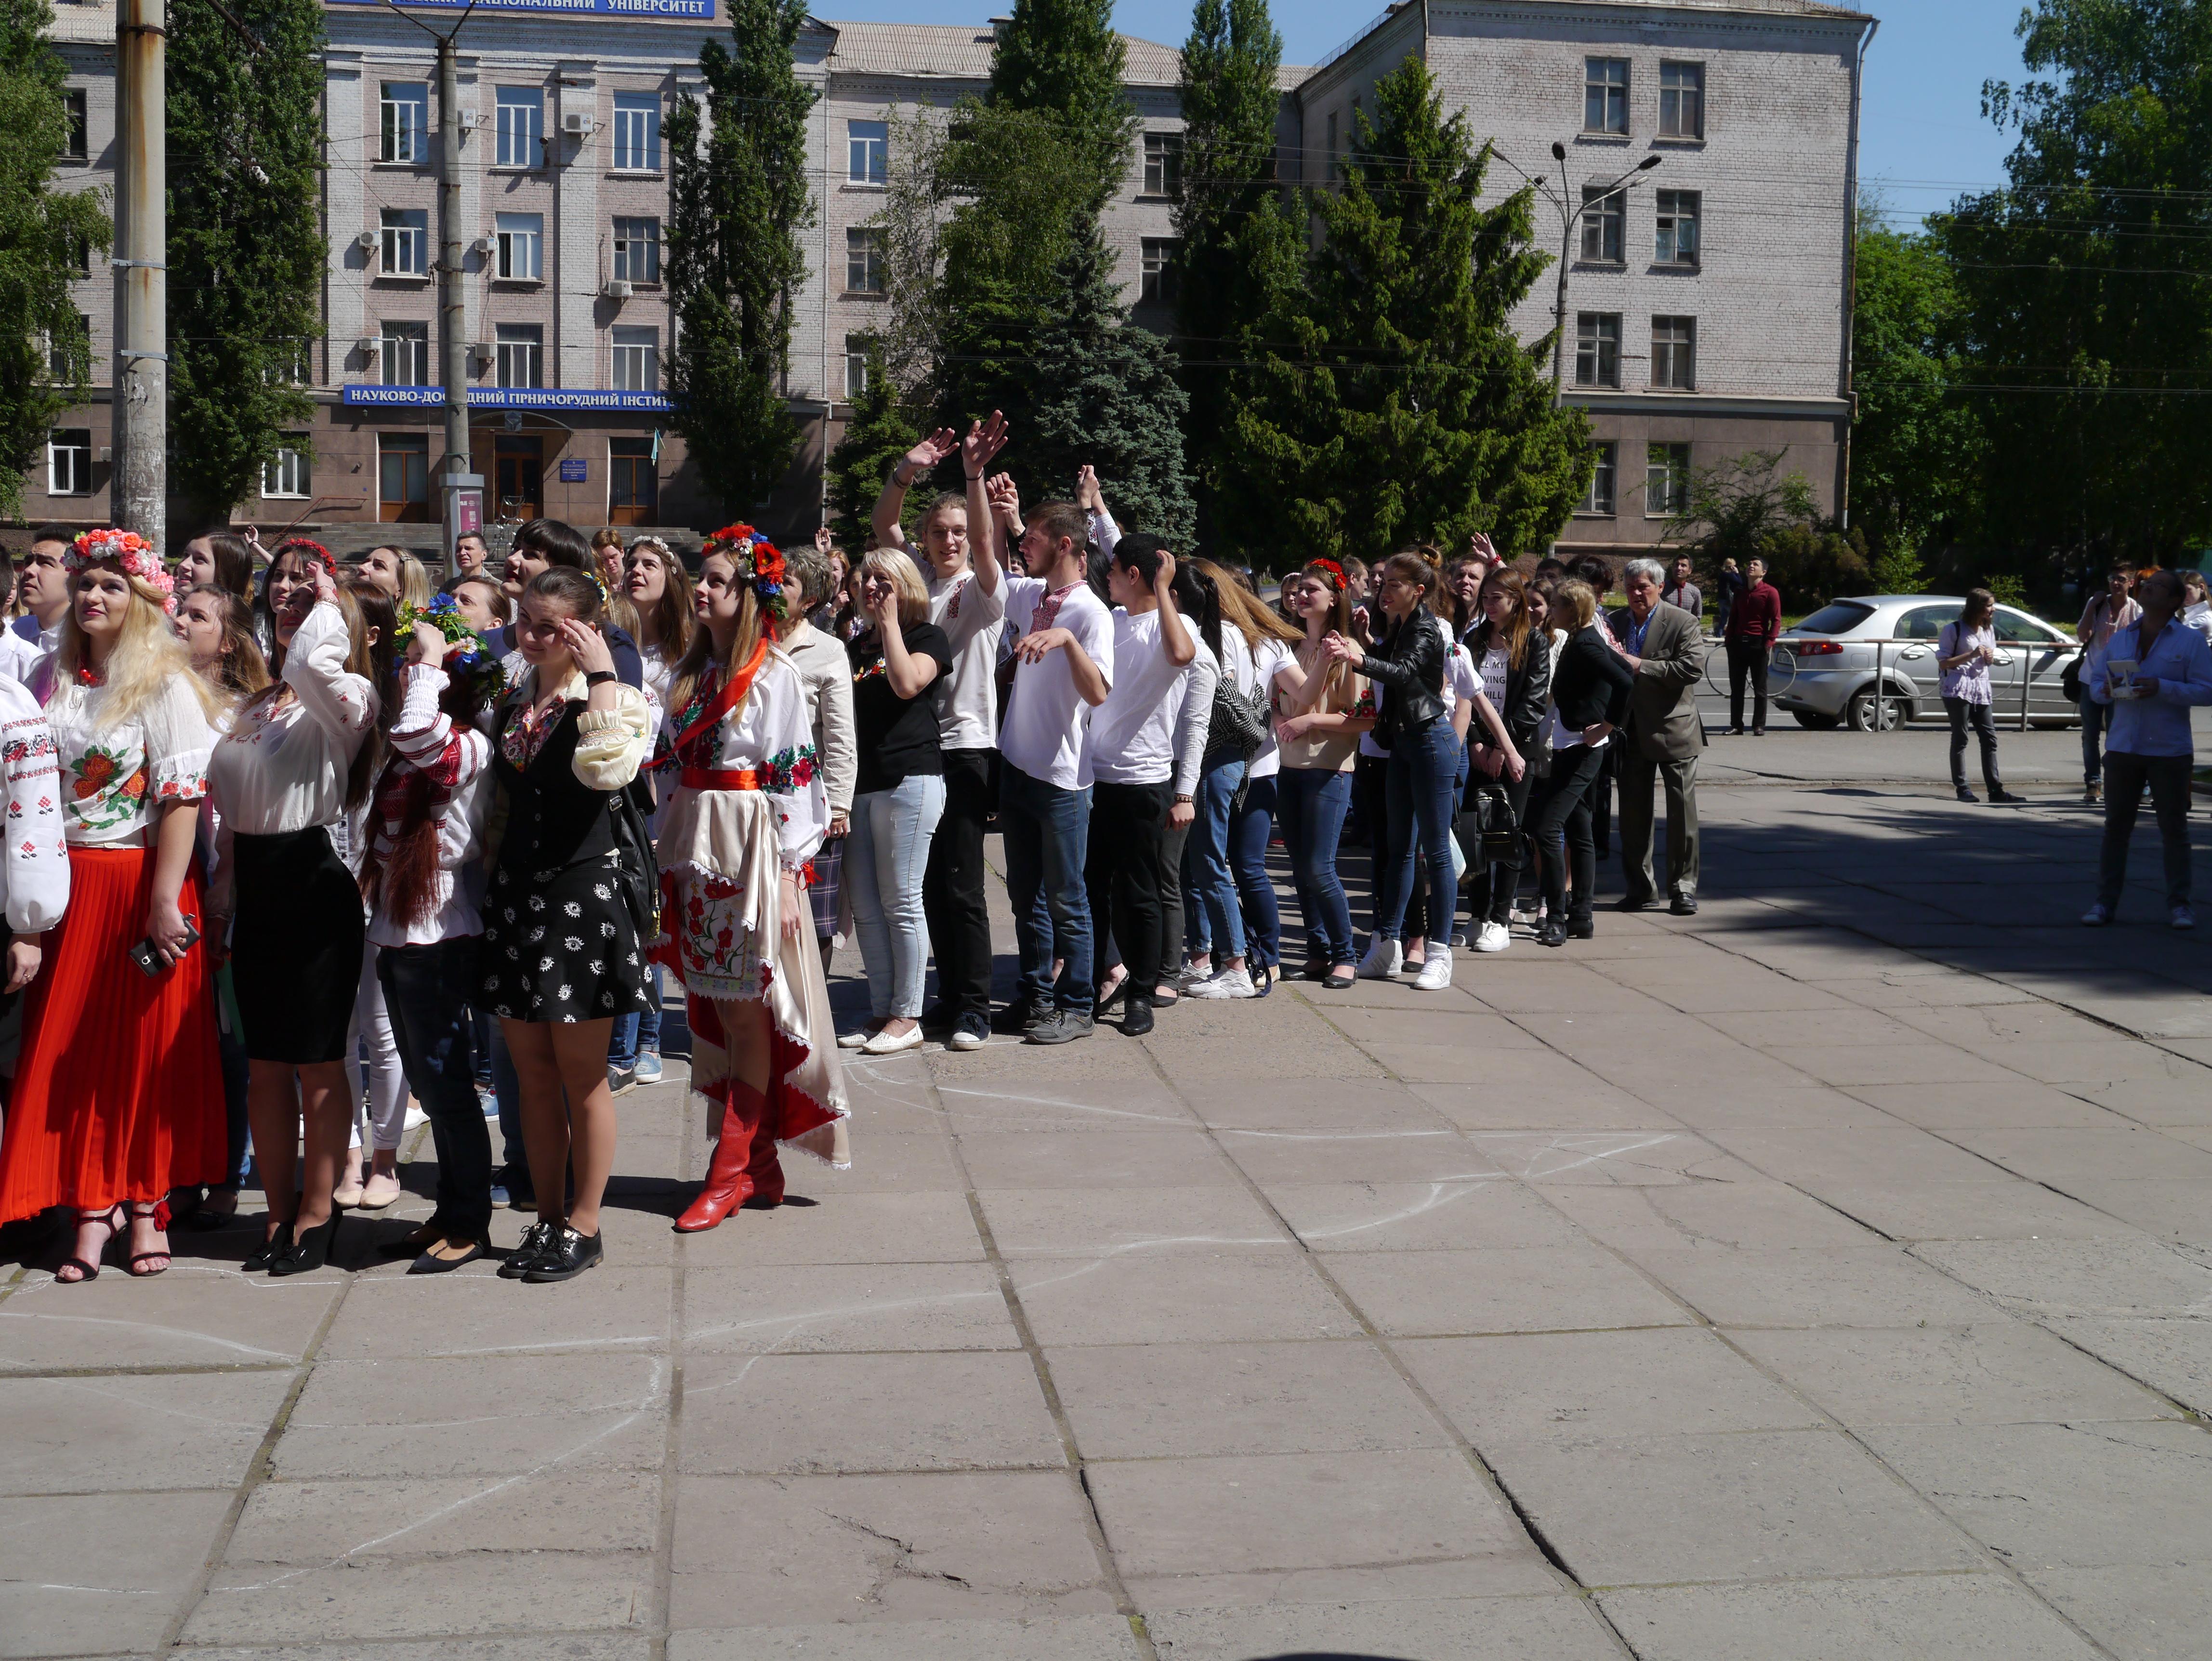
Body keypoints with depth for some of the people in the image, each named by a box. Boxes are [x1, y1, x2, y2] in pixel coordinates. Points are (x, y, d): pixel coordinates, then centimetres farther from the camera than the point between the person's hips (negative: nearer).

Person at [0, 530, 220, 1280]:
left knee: (148, 1048, 2)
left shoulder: (167, 685, -3)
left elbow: (182, 798, -11)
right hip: (71, 889, 5)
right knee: (72, 1054, 3)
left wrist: (165, 902, -19)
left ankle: (148, 1205, 12)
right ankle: (94, 1208, 9)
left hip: (145, 884, -4)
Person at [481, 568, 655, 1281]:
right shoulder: (510, 699, 12)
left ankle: (584, 1226, 13)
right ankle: (548, 1219, 21)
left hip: (585, 889, -6)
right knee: (532, 1073, 10)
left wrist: (601, 671, -22)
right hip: (516, 890, 6)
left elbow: (609, 767, -29)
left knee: (581, 1074, 2)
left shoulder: (611, 696, -6)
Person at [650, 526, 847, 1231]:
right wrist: (669, 859, 11)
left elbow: (793, 775, -10)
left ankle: (733, 1169, 1)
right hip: (693, 848, 7)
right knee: (714, 1007, 7)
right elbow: (673, 765, 17)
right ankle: (759, 1166, 15)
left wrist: (789, 875, -14)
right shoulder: (690, 671, 14)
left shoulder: (774, 674, -7)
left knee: (748, 1008, -4)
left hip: (752, 847, -7)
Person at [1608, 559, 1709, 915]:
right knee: (1633, 812, 9)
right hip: (1632, 733, 4)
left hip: (1673, 729, -4)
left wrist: (1640, 665, -21)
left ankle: (1683, 888, 9)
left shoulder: (1683, 623, -7)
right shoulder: (1615, 623, 7)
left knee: (1682, 812, 1)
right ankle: (1640, 889, 18)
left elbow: (1693, 668, -20)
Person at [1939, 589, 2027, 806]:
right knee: (1960, 738, -3)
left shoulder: (1989, 629, 15)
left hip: (1981, 690, 6)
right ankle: (1962, 788, 2)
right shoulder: (1954, 629, -5)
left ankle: (1996, 789, -2)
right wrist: (1971, 655, -18)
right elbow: (1943, 663, -8)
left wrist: (1990, 658, 0)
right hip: (1958, 689, -6)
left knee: (1990, 737, 0)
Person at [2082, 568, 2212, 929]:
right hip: (2123, 747, 3)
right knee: (2116, 827, 4)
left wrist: (2162, 688, -20)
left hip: (2170, 750, -3)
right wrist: (2107, 689, -10)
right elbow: (2095, 683, 13)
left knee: (2174, 828, 3)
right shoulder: (2118, 639, 12)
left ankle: (2179, 904, 11)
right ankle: (2105, 902, 9)